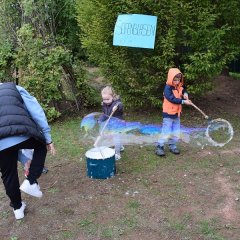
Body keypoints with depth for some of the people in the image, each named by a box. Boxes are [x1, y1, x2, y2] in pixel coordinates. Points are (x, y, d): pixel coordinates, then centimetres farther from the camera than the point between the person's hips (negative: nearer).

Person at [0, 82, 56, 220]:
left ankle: (18, 208, 43)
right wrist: (48, 138, 11)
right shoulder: (15, 89, 23)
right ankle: (31, 181, 19)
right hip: (23, 134, -2)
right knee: (42, 145, 31)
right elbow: (37, 112, 9)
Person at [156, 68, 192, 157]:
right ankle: (159, 147, 6)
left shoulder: (179, 87, 4)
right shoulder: (168, 88, -19)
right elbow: (172, 99, -27)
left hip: (177, 113, 8)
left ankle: (172, 146, 28)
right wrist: (183, 101, -30)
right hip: (168, 113, -8)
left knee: (176, 132, 14)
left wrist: (185, 94, -5)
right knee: (166, 131, -4)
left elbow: (184, 90, 20)